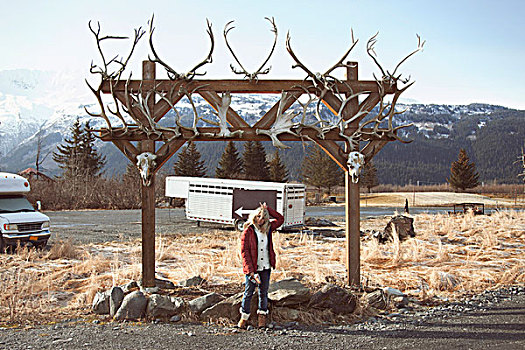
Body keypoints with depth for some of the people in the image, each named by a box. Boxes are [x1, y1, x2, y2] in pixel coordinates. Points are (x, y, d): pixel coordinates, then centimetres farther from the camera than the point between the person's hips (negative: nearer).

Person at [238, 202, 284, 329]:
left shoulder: (267, 228, 7)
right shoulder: (248, 232, -8)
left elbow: (280, 219, 18)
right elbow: (244, 252, -10)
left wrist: (267, 209, 5)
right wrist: (251, 271, -17)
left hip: (266, 267, 4)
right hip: (252, 267, -4)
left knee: (263, 292, 9)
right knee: (248, 293, 4)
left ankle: (262, 317, 20)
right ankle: (244, 317, 17)